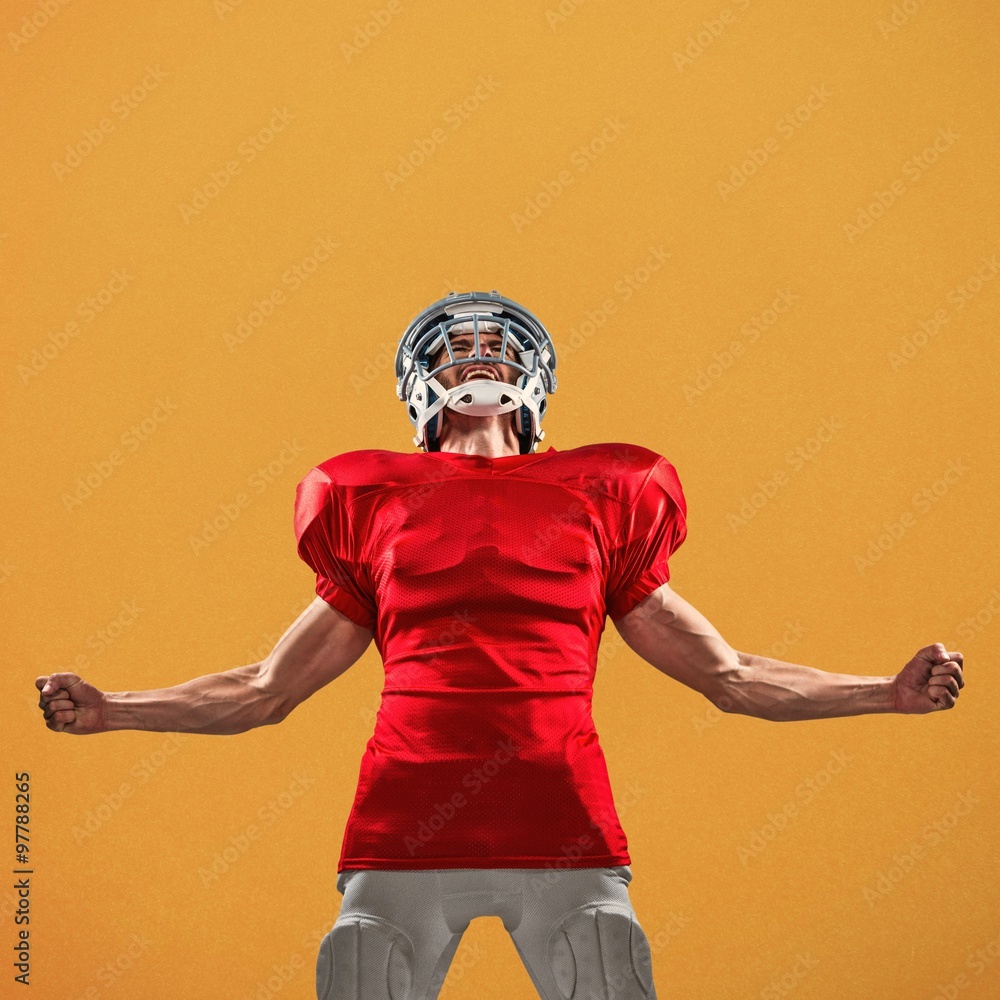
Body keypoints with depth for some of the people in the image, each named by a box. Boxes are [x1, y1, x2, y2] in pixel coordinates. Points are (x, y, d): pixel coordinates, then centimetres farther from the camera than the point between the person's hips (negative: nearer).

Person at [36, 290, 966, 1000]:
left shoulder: (599, 502, 18)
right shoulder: (375, 505, 18)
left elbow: (732, 679, 20)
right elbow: (263, 692, 23)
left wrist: (890, 691, 13)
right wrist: (109, 710, 15)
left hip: (564, 831, 0)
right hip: (403, 831, 0)